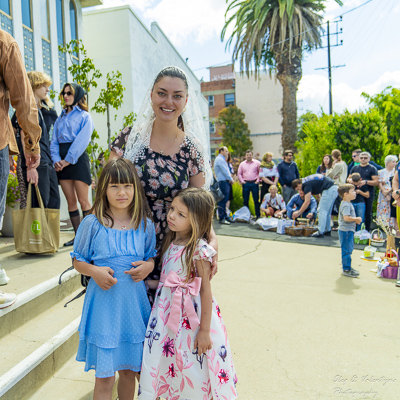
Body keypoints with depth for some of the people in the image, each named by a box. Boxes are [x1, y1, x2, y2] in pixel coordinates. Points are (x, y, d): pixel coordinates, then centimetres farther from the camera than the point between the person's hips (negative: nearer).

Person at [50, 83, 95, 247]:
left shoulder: (84, 116, 4)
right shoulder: (60, 118, 21)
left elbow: (82, 141, -9)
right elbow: (54, 141, 12)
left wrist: (68, 159, -15)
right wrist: (56, 159, -5)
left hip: (78, 159, -6)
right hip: (62, 162, 6)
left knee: (83, 200, -6)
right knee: (70, 201, 5)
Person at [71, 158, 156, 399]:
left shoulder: (145, 225, 0)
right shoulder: (93, 223, -8)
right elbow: (78, 261, 2)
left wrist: (148, 266, -10)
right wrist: (95, 271, -17)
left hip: (134, 304, 3)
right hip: (104, 305, -2)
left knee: (129, 370, 18)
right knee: (105, 376, 7)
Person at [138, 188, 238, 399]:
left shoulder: (199, 249, -18)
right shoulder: (170, 242, 3)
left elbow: (206, 291, -16)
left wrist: (205, 330, -14)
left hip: (191, 314, -6)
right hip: (167, 310, 6)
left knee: (193, 367, 9)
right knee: (169, 361, 16)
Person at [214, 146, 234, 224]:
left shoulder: (222, 159, 24)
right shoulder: (219, 159, -10)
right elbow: (224, 171, -15)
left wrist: (230, 179, 9)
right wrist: (231, 179, -7)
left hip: (226, 182, 10)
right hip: (223, 182, -10)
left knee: (225, 200, 12)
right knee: (223, 201, -9)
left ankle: (225, 216, 19)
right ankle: (222, 218, -7)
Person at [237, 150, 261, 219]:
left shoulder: (257, 163, 4)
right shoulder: (242, 164, 10)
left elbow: (261, 172, 5)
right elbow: (239, 173, 14)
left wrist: (258, 180, -3)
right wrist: (242, 181, 3)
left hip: (254, 183, -2)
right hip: (245, 184, 2)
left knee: (256, 200, 0)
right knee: (245, 200, 4)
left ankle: (258, 215, 7)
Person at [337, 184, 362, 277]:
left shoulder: (348, 204, 14)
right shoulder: (346, 205, -19)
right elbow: (346, 218, -31)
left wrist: (356, 220, 7)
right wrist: (356, 219, -17)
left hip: (349, 230, 11)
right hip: (346, 231, -11)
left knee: (349, 249, 19)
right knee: (346, 250, -4)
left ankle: (347, 267, 30)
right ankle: (346, 270, 4)